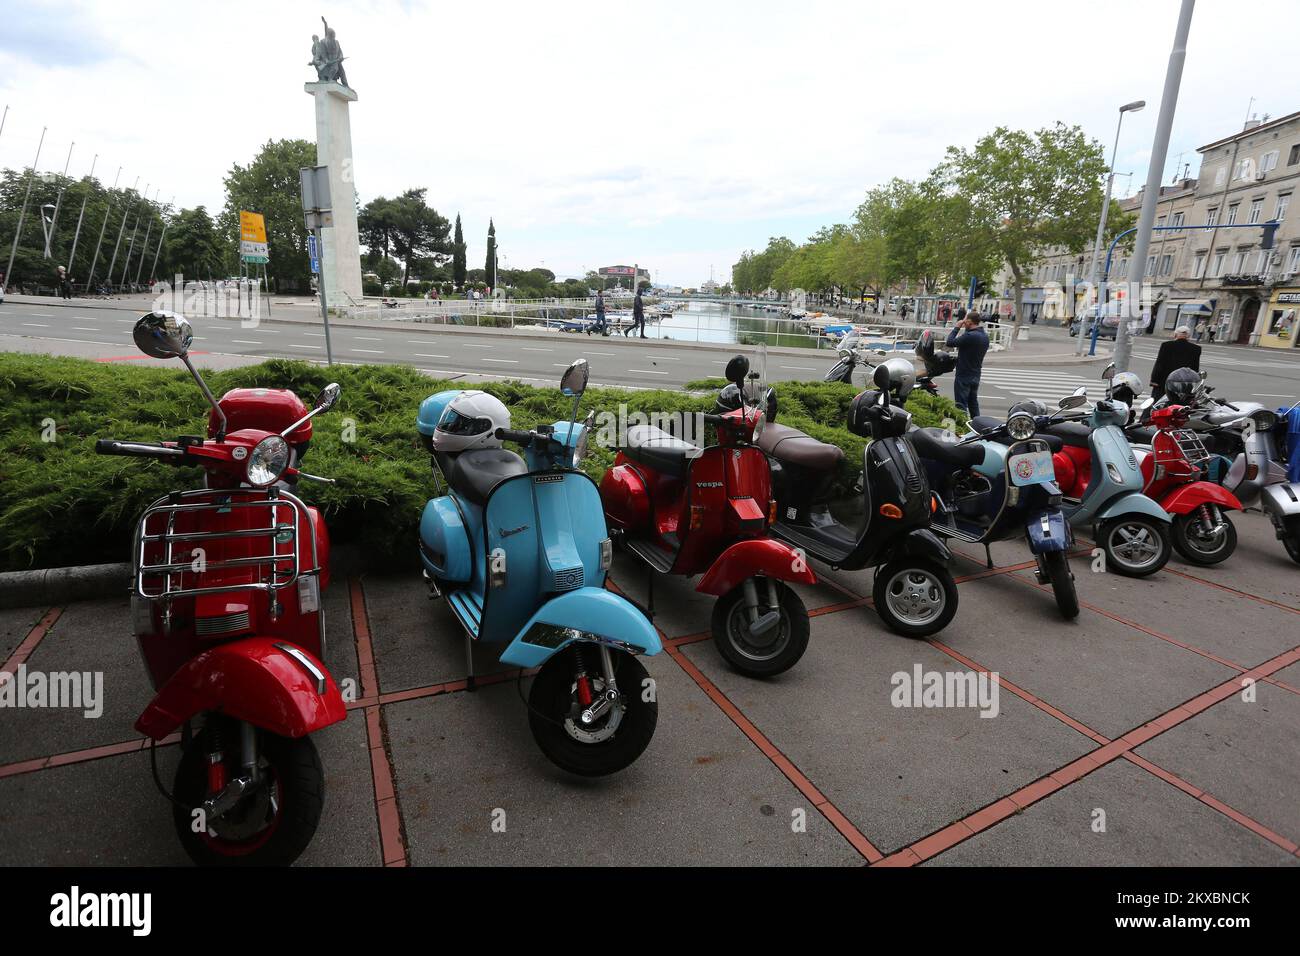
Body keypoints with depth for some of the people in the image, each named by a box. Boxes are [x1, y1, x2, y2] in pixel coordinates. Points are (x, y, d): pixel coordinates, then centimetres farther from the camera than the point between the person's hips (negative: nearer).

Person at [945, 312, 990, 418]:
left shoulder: (970, 336, -23)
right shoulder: (985, 336, 7)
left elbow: (950, 343, -20)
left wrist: (956, 328, -10)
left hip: (964, 376, -9)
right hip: (976, 376, 9)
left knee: (961, 405, -4)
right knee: (973, 403, 18)